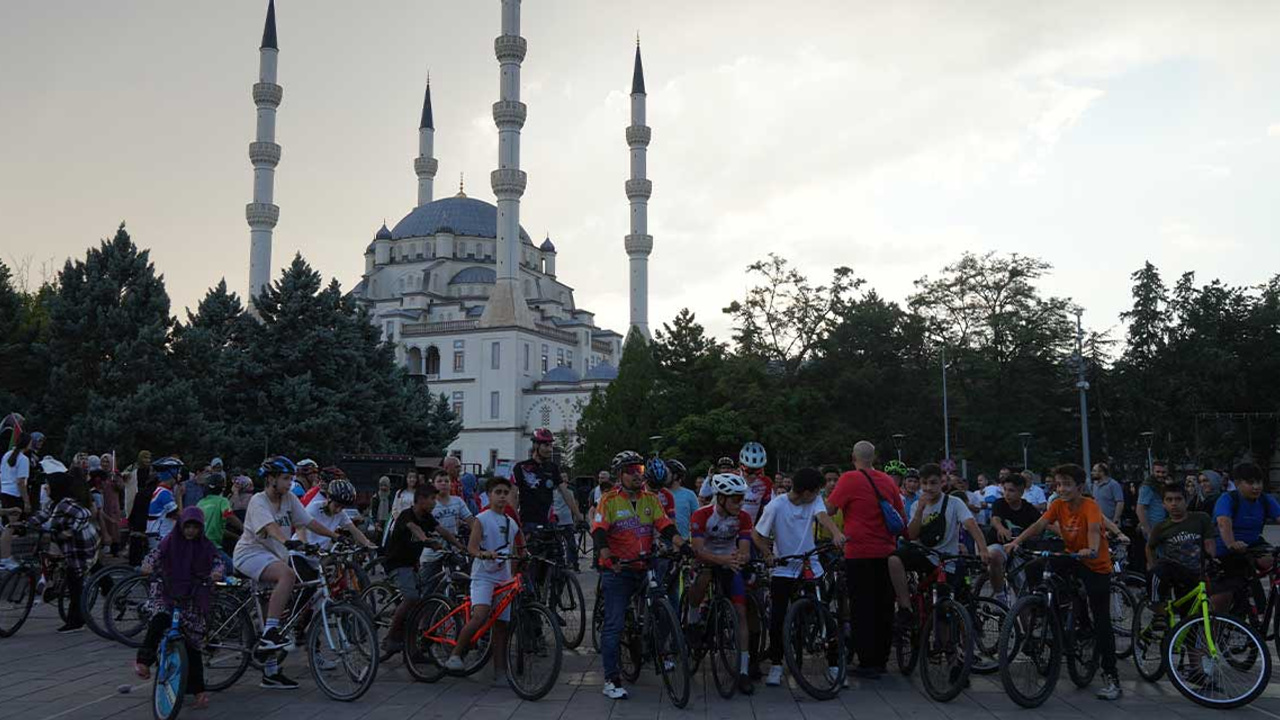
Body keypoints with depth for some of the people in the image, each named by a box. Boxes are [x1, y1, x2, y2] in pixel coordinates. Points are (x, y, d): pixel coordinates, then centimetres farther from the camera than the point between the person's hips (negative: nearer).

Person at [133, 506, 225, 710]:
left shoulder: (206, 546, 2)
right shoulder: (171, 540, 2)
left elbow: (219, 561, -8)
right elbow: (155, 554, -8)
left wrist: (217, 572, -31)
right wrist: (148, 565, -30)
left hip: (192, 600, 0)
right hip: (166, 594, 0)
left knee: (192, 644, -1)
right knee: (160, 618, -33)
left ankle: (198, 691, 4)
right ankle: (143, 662, -23)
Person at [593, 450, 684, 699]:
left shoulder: (651, 499, 9)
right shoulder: (609, 500, -4)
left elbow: (665, 525, 0)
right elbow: (598, 530, -15)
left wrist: (682, 544, -19)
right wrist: (607, 556, -33)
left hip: (644, 569, 4)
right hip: (617, 570, -4)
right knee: (614, 625, -4)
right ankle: (611, 681, 0)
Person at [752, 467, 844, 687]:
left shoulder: (814, 501, -4)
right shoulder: (776, 506, -13)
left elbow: (822, 516, -24)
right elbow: (756, 534, -6)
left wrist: (836, 533, -45)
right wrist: (768, 554, -22)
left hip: (811, 567, 3)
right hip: (783, 569, -3)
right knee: (778, 617, -6)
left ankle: (833, 665, 12)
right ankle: (776, 666, 10)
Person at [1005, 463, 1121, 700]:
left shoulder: (1090, 506, -21)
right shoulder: (1059, 505, -5)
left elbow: (1093, 529, -39)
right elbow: (1039, 524, -17)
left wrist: (1092, 550, -60)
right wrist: (1017, 541, -33)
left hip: (1097, 566, -5)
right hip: (1072, 559, 5)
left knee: (1101, 621, -6)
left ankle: (1111, 677, 1)